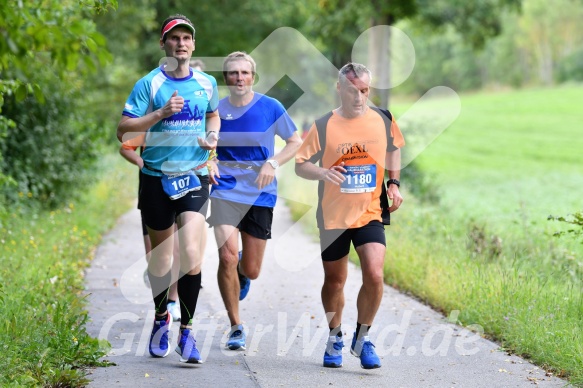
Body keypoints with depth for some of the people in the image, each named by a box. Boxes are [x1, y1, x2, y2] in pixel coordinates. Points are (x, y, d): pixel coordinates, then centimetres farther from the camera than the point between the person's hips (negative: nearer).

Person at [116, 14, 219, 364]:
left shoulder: (207, 83, 6)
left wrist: (213, 136, 6)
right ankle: (161, 318, 33)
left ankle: (187, 331, -7)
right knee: (160, 256, 9)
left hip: (195, 178, 1)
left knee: (191, 254, -15)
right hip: (157, 178, -1)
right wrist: (161, 113, -21)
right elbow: (124, 131, -10)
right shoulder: (149, 84, -5)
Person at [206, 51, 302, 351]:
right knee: (227, 258, -16)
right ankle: (236, 327, 0)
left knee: (251, 271, 5)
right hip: (225, 192, 0)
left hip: (260, 195, 0)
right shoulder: (216, 109, 0)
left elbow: (295, 142, 4)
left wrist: (273, 163, -12)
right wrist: (208, 163, -9)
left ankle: (242, 271, 46)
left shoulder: (271, 108, -4)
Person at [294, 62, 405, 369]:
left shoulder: (383, 120, -1)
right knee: (334, 281, 11)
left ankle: (362, 338, 4)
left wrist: (394, 183, 7)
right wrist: (322, 173, -24)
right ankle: (335, 337, 36)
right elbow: (300, 164, -4)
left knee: (374, 276, -17)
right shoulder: (323, 126, -7)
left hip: (370, 213, 0)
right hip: (333, 215, 0)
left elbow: (393, 149, 19)